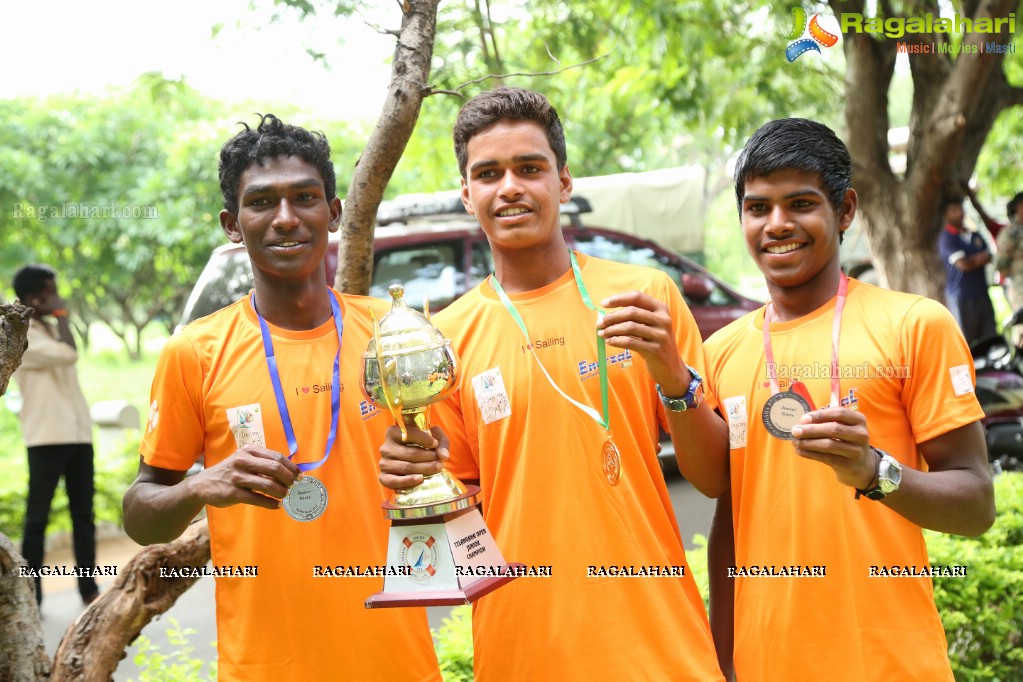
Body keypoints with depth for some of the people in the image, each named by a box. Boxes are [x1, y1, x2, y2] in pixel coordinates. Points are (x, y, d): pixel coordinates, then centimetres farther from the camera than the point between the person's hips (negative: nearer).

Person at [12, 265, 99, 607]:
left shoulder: (53, 330, 18)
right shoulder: (22, 337, -8)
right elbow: (68, 354, -21)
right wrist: (61, 316, -9)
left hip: (79, 433, 8)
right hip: (47, 437, -8)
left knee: (83, 514, 8)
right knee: (38, 517, -3)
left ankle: (89, 589, 13)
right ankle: (31, 597, 2)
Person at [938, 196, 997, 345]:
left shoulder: (976, 236, 16)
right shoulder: (947, 239, -6)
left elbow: (988, 257, 7)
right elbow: (963, 264, -15)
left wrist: (972, 259, -9)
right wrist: (979, 258, 1)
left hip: (982, 294, 6)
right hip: (961, 297, -6)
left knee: (990, 339, 4)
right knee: (965, 341, -4)